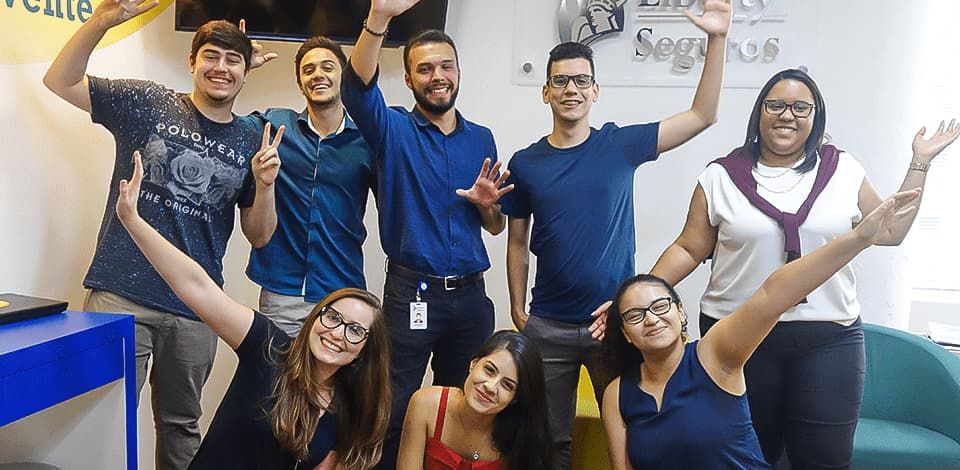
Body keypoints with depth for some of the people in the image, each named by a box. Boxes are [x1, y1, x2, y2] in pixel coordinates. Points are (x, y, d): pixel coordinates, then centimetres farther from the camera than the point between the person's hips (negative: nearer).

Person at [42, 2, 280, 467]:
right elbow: (60, 80, -1)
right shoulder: (147, 103, 3)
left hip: (194, 309, 2)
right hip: (120, 294, -2)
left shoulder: (250, 144, 7)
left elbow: (259, 236, 8)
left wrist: (264, 185, -11)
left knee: (181, 425, 15)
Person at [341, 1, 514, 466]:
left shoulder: (482, 139, 9)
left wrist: (487, 204, -9)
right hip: (412, 293, -4)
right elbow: (356, 86, -23)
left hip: (471, 295, 4)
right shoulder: (393, 131, -1)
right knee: (393, 414, 4)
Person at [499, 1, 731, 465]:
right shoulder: (525, 163, 1)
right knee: (549, 439, 13)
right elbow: (518, 243, 6)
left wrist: (717, 39, -11)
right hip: (548, 325, 1)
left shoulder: (620, 145, -1)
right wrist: (518, 310, 2)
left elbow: (701, 115, -3)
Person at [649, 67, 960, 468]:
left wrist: (920, 162, 12)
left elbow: (891, 232, 14)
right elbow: (689, 249, 0)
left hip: (829, 340, 2)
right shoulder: (721, 177, 1)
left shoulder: (844, 171, 7)